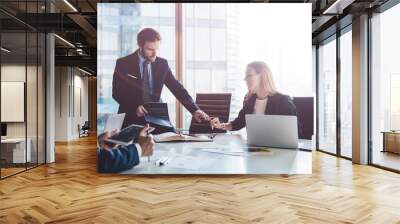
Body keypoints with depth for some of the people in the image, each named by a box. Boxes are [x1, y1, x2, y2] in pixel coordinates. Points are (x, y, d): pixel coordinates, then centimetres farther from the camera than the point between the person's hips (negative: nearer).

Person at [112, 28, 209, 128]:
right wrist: (134, 107, -19)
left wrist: (194, 110, -11)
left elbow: (177, 88, 1)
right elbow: (116, 93, -2)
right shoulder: (123, 63, -2)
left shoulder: (162, 64, 3)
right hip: (131, 119, -1)